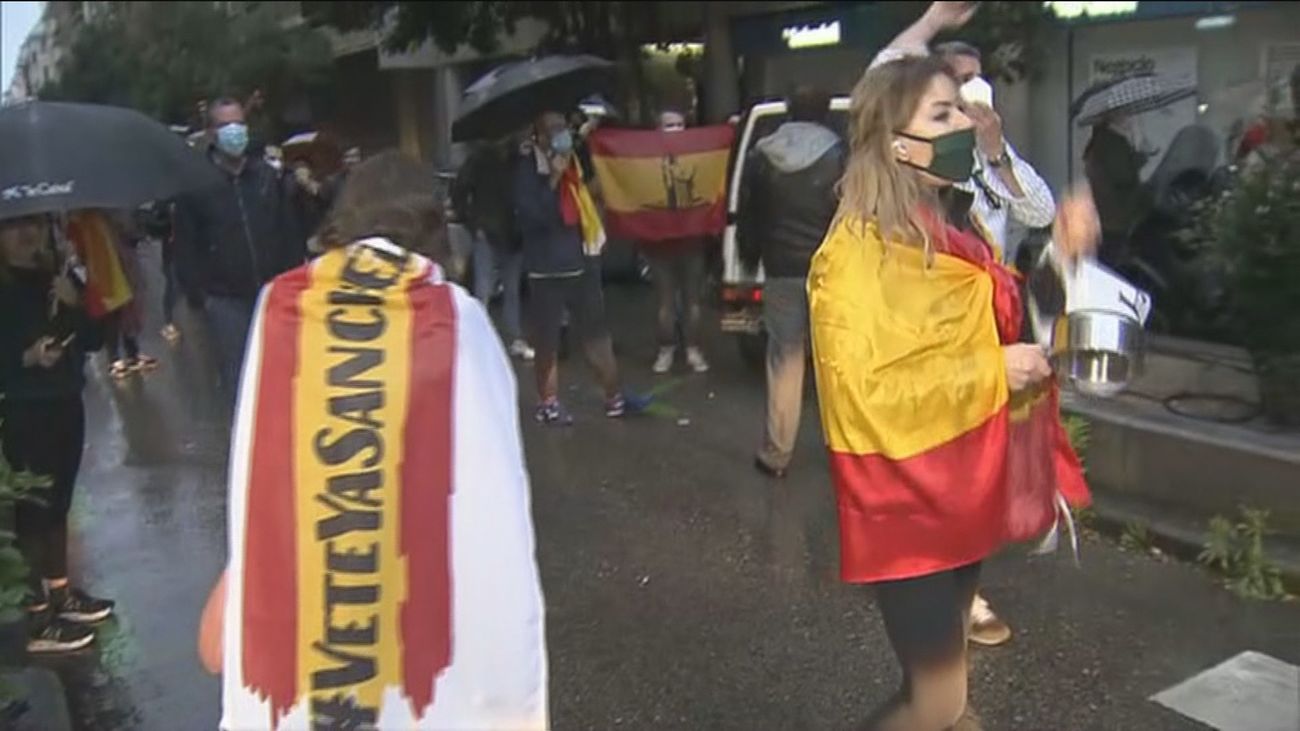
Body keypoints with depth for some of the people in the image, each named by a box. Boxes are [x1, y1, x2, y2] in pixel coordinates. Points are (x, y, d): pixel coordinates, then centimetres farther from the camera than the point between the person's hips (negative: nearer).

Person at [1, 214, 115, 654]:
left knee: (58, 502, 16)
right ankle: (37, 619, 3)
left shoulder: (61, 278, 6)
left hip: (66, 404, 6)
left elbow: (95, 340, 4)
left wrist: (75, 305, -11)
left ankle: (61, 593, 30)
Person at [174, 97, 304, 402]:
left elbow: (289, 231, 10)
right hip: (225, 298, -3)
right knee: (237, 378, 2)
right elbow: (186, 245, -3)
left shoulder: (265, 174, 9)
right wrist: (198, 293, -9)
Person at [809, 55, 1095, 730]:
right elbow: (865, 392, -24)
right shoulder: (860, 254, -18)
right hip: (905, 502, -9)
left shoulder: (949, 234, 9)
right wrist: (992, 371, -22)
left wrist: (1059, 257, 2)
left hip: (962, 489, 9)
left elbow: (1003, 325, 19)